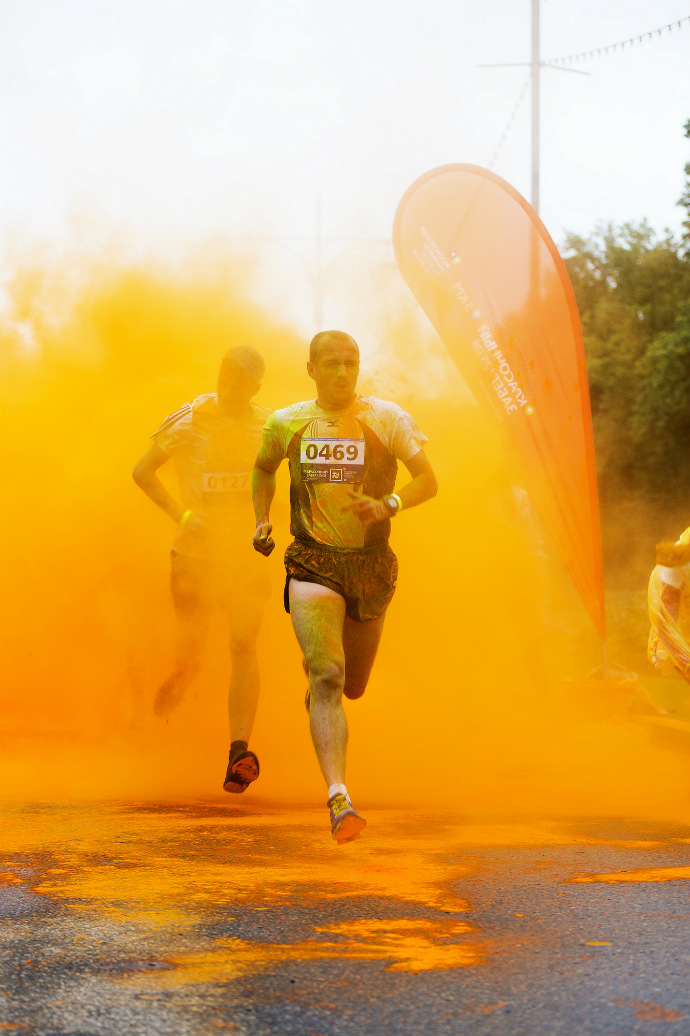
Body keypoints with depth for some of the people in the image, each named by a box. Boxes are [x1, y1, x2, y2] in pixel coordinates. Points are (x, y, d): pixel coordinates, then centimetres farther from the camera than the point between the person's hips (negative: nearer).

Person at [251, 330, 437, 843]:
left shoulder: (386, 419, -1)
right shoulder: (287, 423, 5)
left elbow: (428, 479, -5)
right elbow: (264, 468, 25)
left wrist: (388, 505, -23)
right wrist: (262, 521, 10)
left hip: (370, 565, 1)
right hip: (313, 565, -1)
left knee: (352, 686, 14)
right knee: (327, 675, -22)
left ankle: (315, 686, 54)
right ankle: (339, 799, -30)